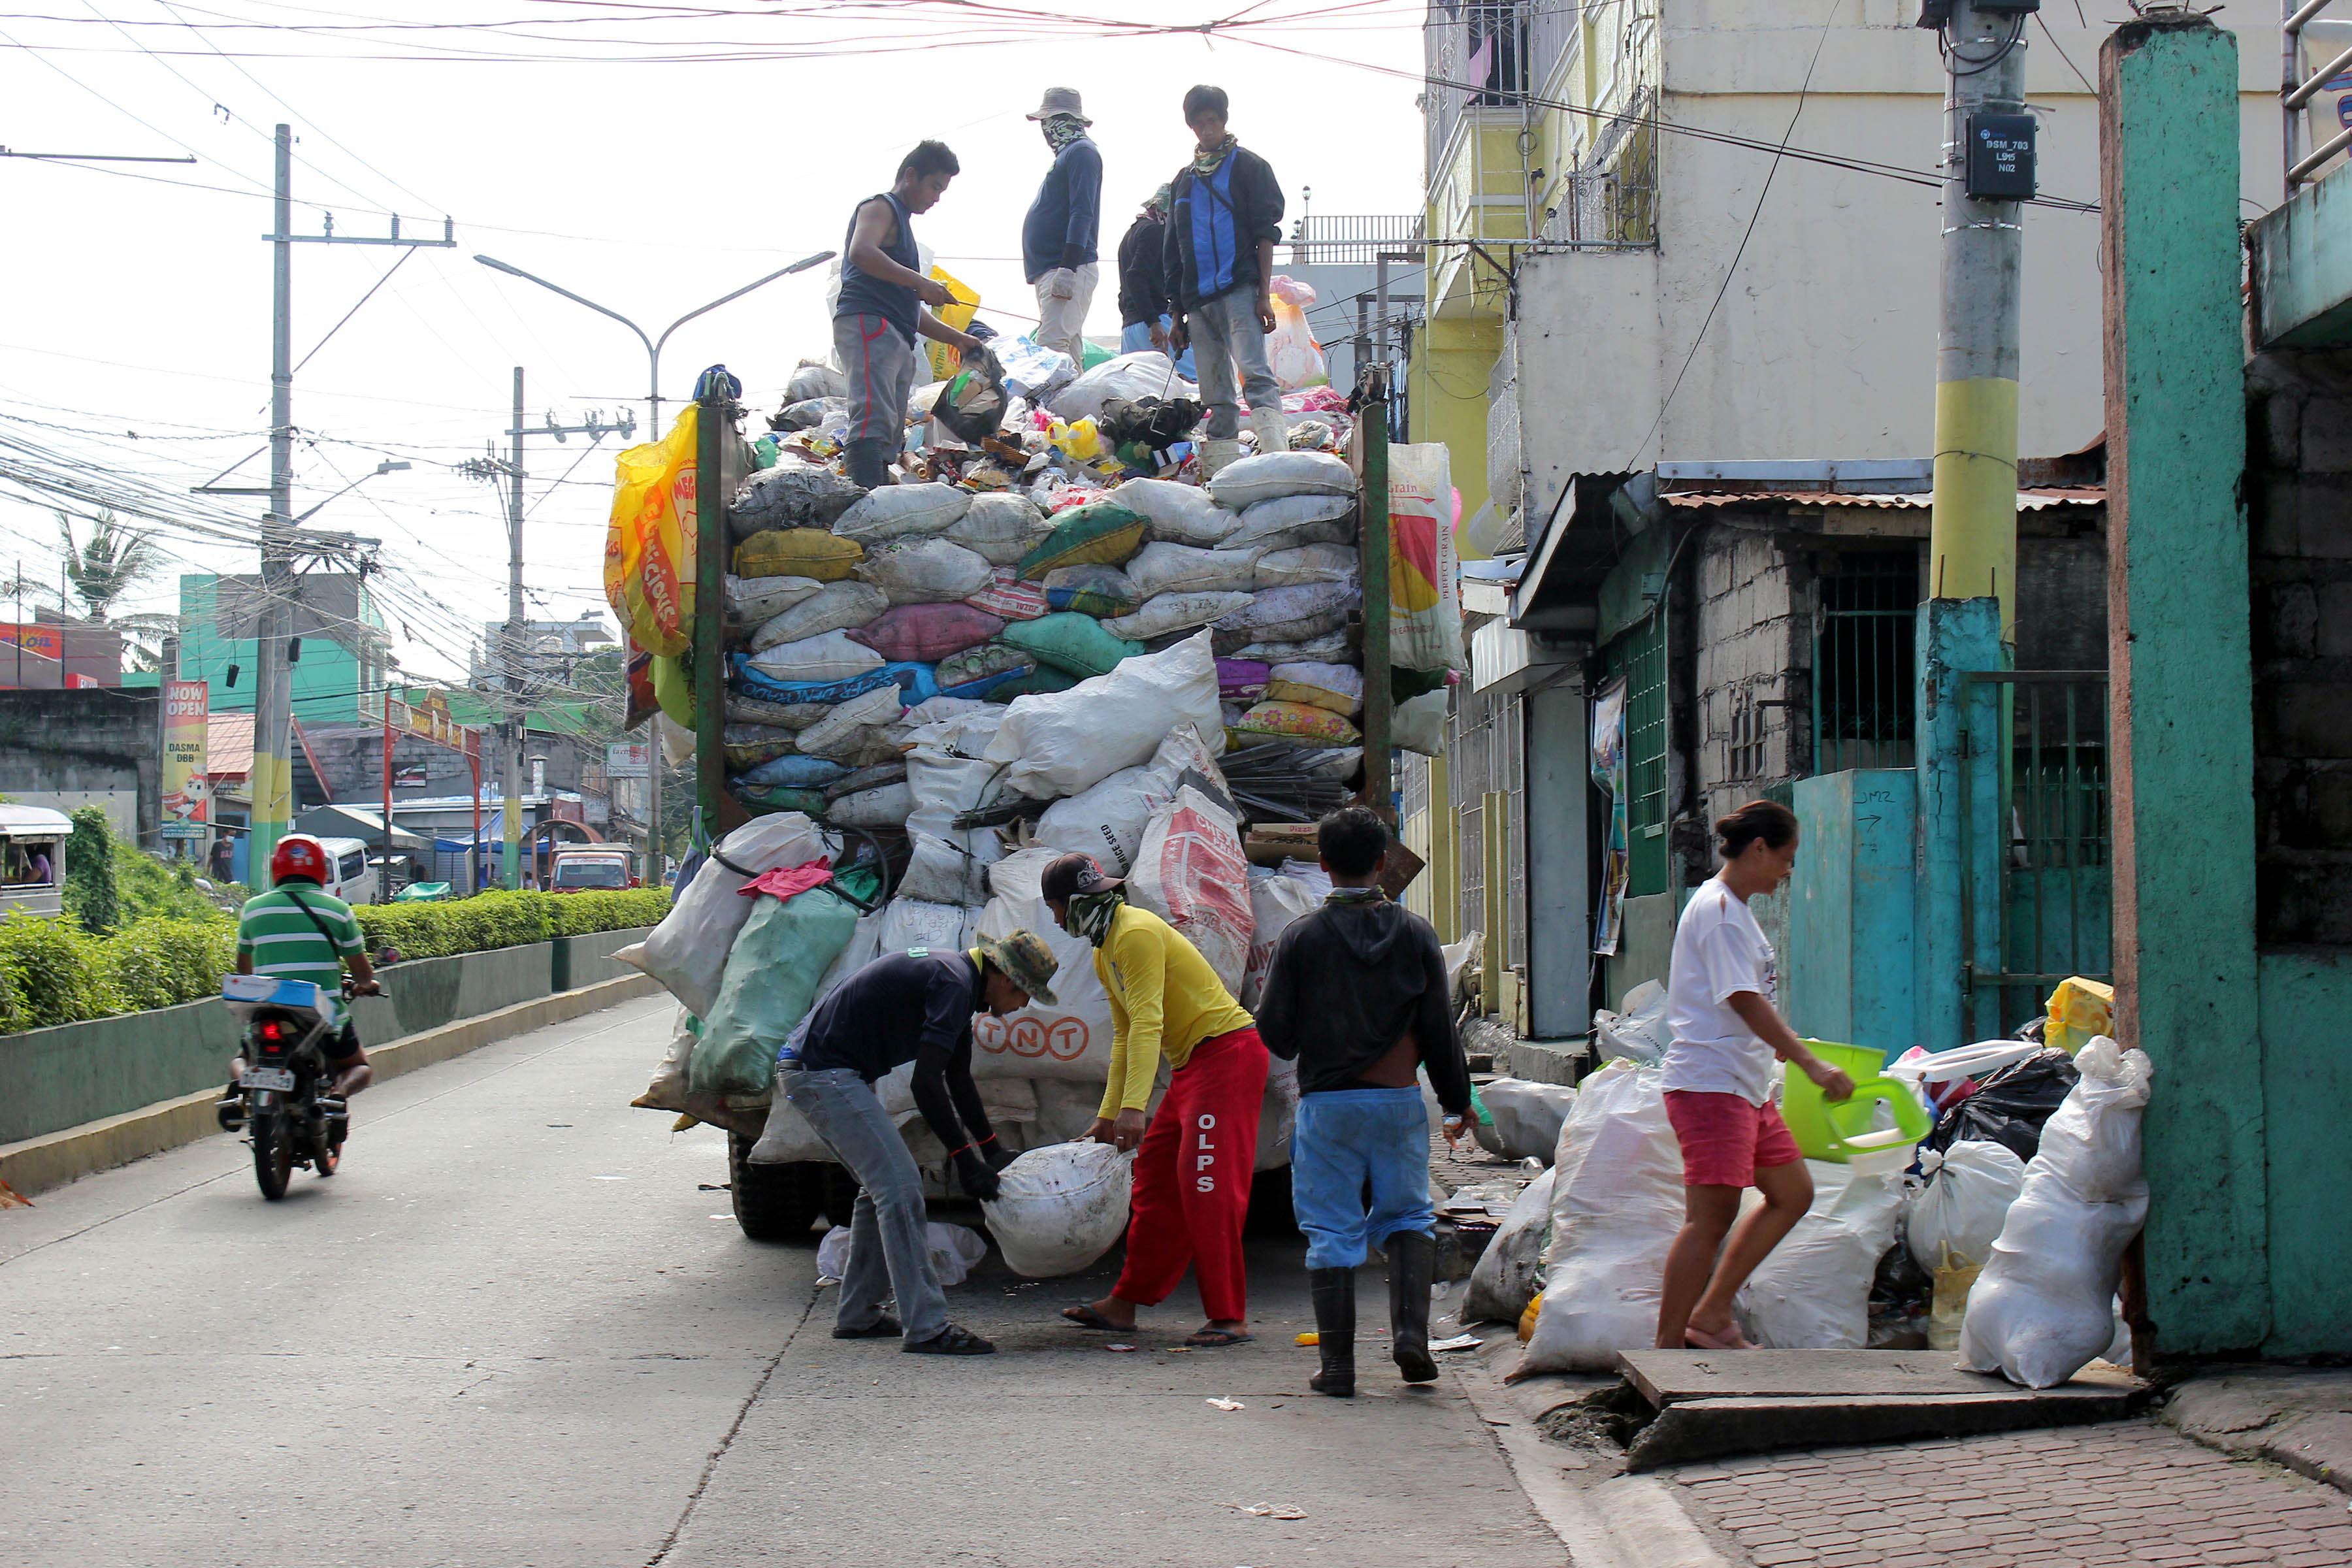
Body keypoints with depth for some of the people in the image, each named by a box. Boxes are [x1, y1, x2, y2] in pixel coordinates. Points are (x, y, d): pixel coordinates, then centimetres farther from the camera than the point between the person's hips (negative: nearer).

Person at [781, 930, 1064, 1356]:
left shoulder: (955, 975, 14)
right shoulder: (954, 984, -18)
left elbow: (959, 1081, 26)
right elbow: (927, 1083, -23)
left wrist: (993, 1152, 28)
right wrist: (965, 1160, -17)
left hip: (806, 1069, 11)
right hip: (821, 1071, -11)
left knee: (882, 1186, 18)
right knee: (899, 1186, -13)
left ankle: (857, 1316, 23)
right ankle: (925, 1328, -14)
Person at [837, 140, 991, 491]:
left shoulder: (902, 224, 34)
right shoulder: (880, 207, 5)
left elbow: (910, 309, 36)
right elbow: (861, 252, -18)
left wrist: (957, 339, 29)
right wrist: (920, 282, -18)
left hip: (896, 341, 11)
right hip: (868, 326, -11)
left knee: (890, 438, 4)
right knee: (875, 420, -27)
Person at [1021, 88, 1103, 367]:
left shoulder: (1081, 152, -8)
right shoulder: (1069, 153, 23)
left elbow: (1082, 214, -18)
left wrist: (1068, 267, -25)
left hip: (1070, 270, -11)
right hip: (1051, 270, 11)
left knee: (1052, 344, -21)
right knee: (1068, 347, 9)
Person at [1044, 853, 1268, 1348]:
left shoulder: (1137, 934, -16)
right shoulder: (1103, 951, 16)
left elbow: (1148, 1024, -25)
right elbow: (1125, 1036, 22)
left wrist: (1134, 1107, -31)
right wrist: (1108, 1115, 22)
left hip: (1228, 1052, -11)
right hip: (1191, 1063, 11)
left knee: (1207, 1187, -14)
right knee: (1157, 1178, 12)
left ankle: (1229, 1318, -13)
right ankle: (1125, 1304, 18)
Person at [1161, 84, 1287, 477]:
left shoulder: (1247, 166, 7)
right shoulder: (1183, 180, 22)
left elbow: (1266, 233, 0)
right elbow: (1173, 253, 24)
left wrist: (1263, 293, -9)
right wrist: (1177, 313, 18)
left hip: (1239, 291, -5)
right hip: (1197, 300, 5)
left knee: (1255, 374, -21)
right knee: (1216, 396, 2)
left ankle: (1277, 456, -32)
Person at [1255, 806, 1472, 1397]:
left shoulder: (1302, 937, -6)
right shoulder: (1415, 934, -2)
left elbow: (1276, 1033, -5)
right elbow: (1440, 1030, 1)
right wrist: (1456, 1101, 12)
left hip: (1326, 1104, -1)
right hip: (1399, 1101, 1)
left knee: (1331, 1231, 5)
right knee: (1407, 1216, 17)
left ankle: (1338, 1366, 4)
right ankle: (1411, 1330, -3)